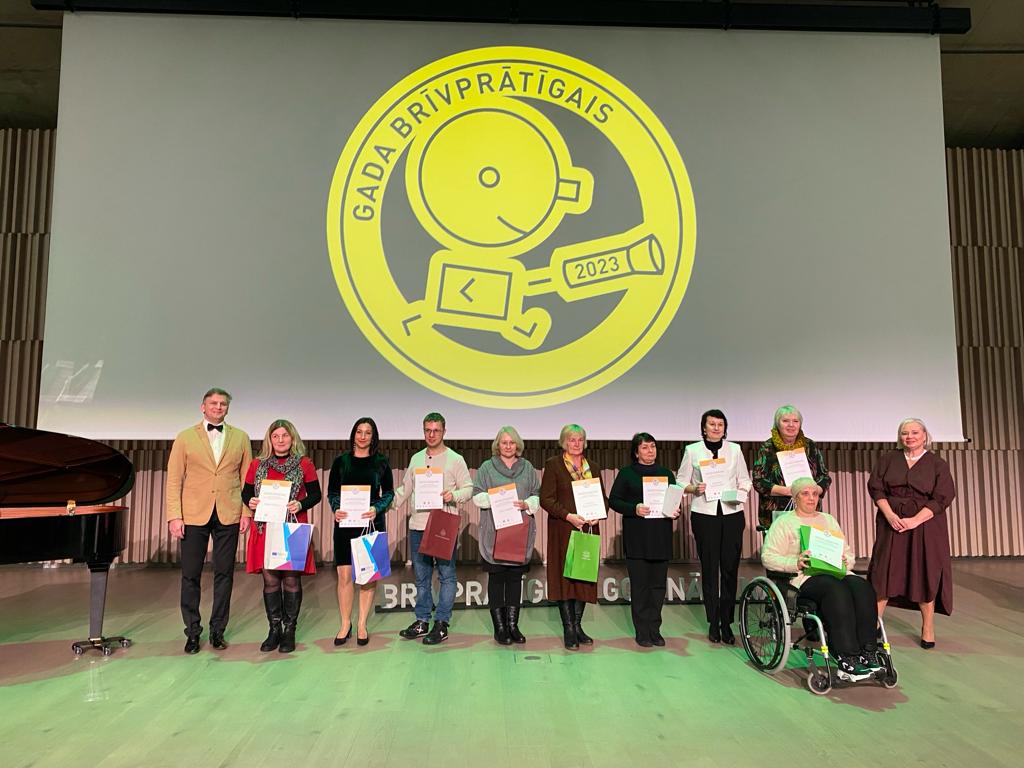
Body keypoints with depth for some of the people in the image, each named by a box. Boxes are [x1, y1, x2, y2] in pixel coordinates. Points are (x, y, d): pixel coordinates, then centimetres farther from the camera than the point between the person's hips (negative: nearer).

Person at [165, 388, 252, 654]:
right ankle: (192, 632, 18)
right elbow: (174, 480, 1)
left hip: (228, 516, 1)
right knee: (190, 575, 5)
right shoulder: (185, 438, 5)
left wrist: (247, 512, -1)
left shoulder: (240, 438, 8)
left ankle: (218, 630, 19)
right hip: (194, 515, -1)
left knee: (224, 574, 7)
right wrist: (174, 516, -7)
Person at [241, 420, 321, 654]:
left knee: (291, 580, 1)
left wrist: (300, 505, -14)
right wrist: (250, 502, -8)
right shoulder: (257, 464, 9)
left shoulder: (304, 464, 3)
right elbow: (246, 492, 14)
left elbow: (315, 494, 4)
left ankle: (289, 631, 14)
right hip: (265, 529, 2)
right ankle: (274, 630, 19)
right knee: (270, 580, 4)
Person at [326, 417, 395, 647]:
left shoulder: (381, 462, 4)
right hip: (345, 523, 0)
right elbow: (332, 492, 8)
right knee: (344, 574, -2)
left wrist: (376, 509, -12)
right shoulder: (341, 461, 6)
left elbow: (389, 493, 6)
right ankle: (345, 624, 14)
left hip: (372, 523, 0)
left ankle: (362, 625, 17)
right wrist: (336, 509, -11)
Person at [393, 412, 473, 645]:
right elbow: (405, 489, 18)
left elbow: (468, 488, -2)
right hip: (418, 525, 5)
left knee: (446, 575, 0)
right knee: (421, 576, 12)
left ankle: (442, 624, 8)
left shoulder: (455, 459, -2)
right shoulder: (416, 459, 12)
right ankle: (422, 621, 23)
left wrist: (454, 495, -20)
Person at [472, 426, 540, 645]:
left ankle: (513, 625, 17)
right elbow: (477, 496, 0)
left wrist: (526, 504, -10)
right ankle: (499, 627, 10)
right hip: (494, 532, -2)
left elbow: (537, 495, 10)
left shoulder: (528, 468, 13)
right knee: (496, 578, 1)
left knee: (515, 578, 8)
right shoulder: (486, 467, 6)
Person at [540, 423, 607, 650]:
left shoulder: (593, 468, 15)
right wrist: (568, 516, -17)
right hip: (563, 530, -4)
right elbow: (546, 498, -7)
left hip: (588, 529, 4)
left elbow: (603, 498, 14)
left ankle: (577, 625, 18)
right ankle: (568, 629, 6)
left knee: (584, 576, 6)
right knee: (565, 576, -2)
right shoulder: (553, 464, 0)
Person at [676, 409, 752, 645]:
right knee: (709, 568, 3)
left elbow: (745, 480, 15)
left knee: (730, 568, -1)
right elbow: (680, 481, 6)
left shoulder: (734, 449, 10)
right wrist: (695, 488, -13)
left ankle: (726, 623, 9)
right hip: (704, 515, -1)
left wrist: (740, 492, -5)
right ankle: (713, 623, 14)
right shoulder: (692, 450, 4)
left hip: (732, 514, 1)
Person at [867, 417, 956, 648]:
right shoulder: (888, 459, 7)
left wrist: (915, 520, -15)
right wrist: (890, 515, -12)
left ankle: (928, 629, 14)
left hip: (925, 526, -1)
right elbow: (875, 487, 2)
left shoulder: (937, 464, 2)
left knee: (925, 575, 2)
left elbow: (942, 498, -5)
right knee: (883, 573, 0)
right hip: (891, 524, 1)